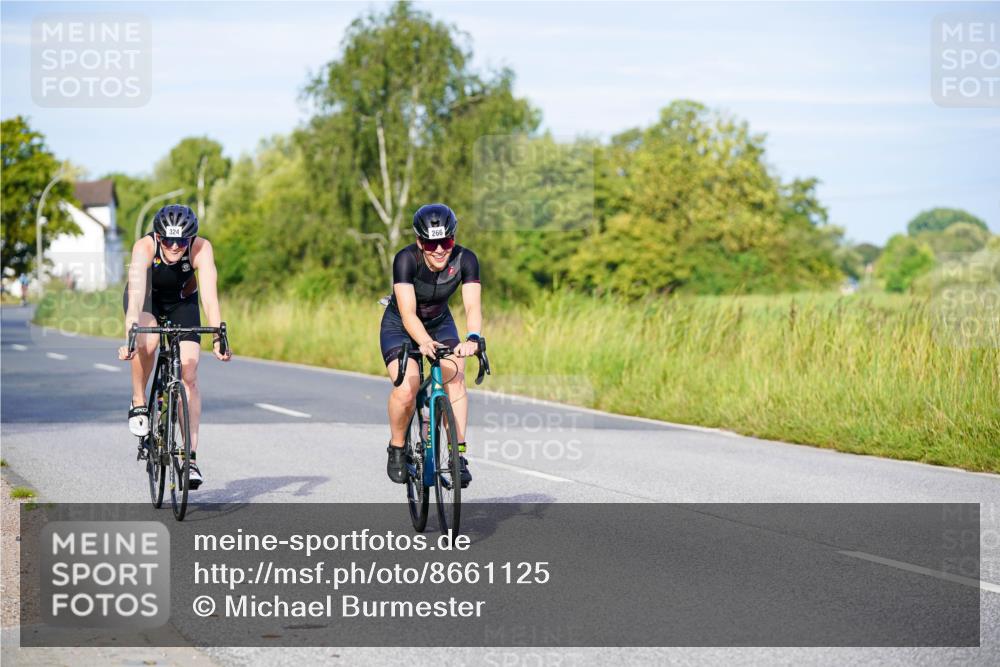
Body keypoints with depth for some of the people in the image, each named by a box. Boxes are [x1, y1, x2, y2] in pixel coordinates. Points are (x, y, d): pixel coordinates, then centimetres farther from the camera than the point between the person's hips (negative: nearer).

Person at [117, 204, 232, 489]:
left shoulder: (201, 249, -33)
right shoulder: (144, 247, -35)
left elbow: (210, 297, -39)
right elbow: (136, 295, -46)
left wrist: (218, 339, -51)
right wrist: (130, 338, -58)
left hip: (182, 302, 1)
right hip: (148, 298, -1)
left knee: (189, 377, -11)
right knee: (147, 341, -35)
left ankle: (190, 458, -9)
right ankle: (138, 403, -10)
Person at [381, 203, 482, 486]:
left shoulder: (465, 259, -23)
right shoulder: (406, 259, -30)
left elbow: (473, 305, -32)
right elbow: (408, 313, -38)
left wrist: (472, 338, -53)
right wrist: (424, 342, -57)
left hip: (440, 324, 3)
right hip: (400, 327, -3)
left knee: (456, 379, -24)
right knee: (407, 389, -25)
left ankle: (458, 455, -19)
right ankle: (396, 449, 1)